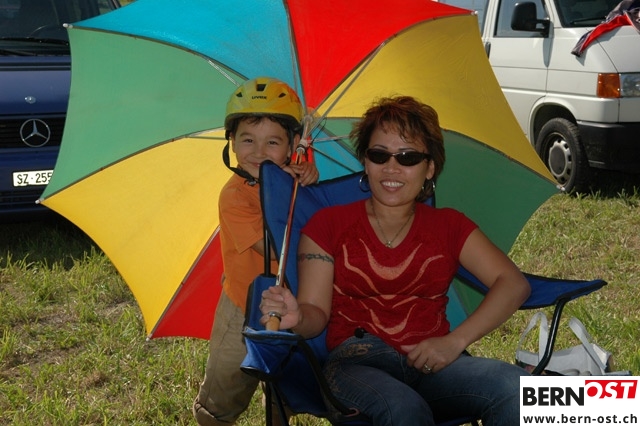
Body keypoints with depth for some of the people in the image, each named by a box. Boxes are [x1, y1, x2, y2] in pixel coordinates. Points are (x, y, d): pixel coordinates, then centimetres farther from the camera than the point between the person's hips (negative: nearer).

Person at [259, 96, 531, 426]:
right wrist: (297, 318, -23)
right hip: (357, 363, -2)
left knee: (515, 386, -30)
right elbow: (317, 313, 3)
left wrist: (456, 340, -11)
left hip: (432, 364, 2)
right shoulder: (328, 224, 9)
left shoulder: (448, 226, 15)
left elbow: (514, 284, 4)